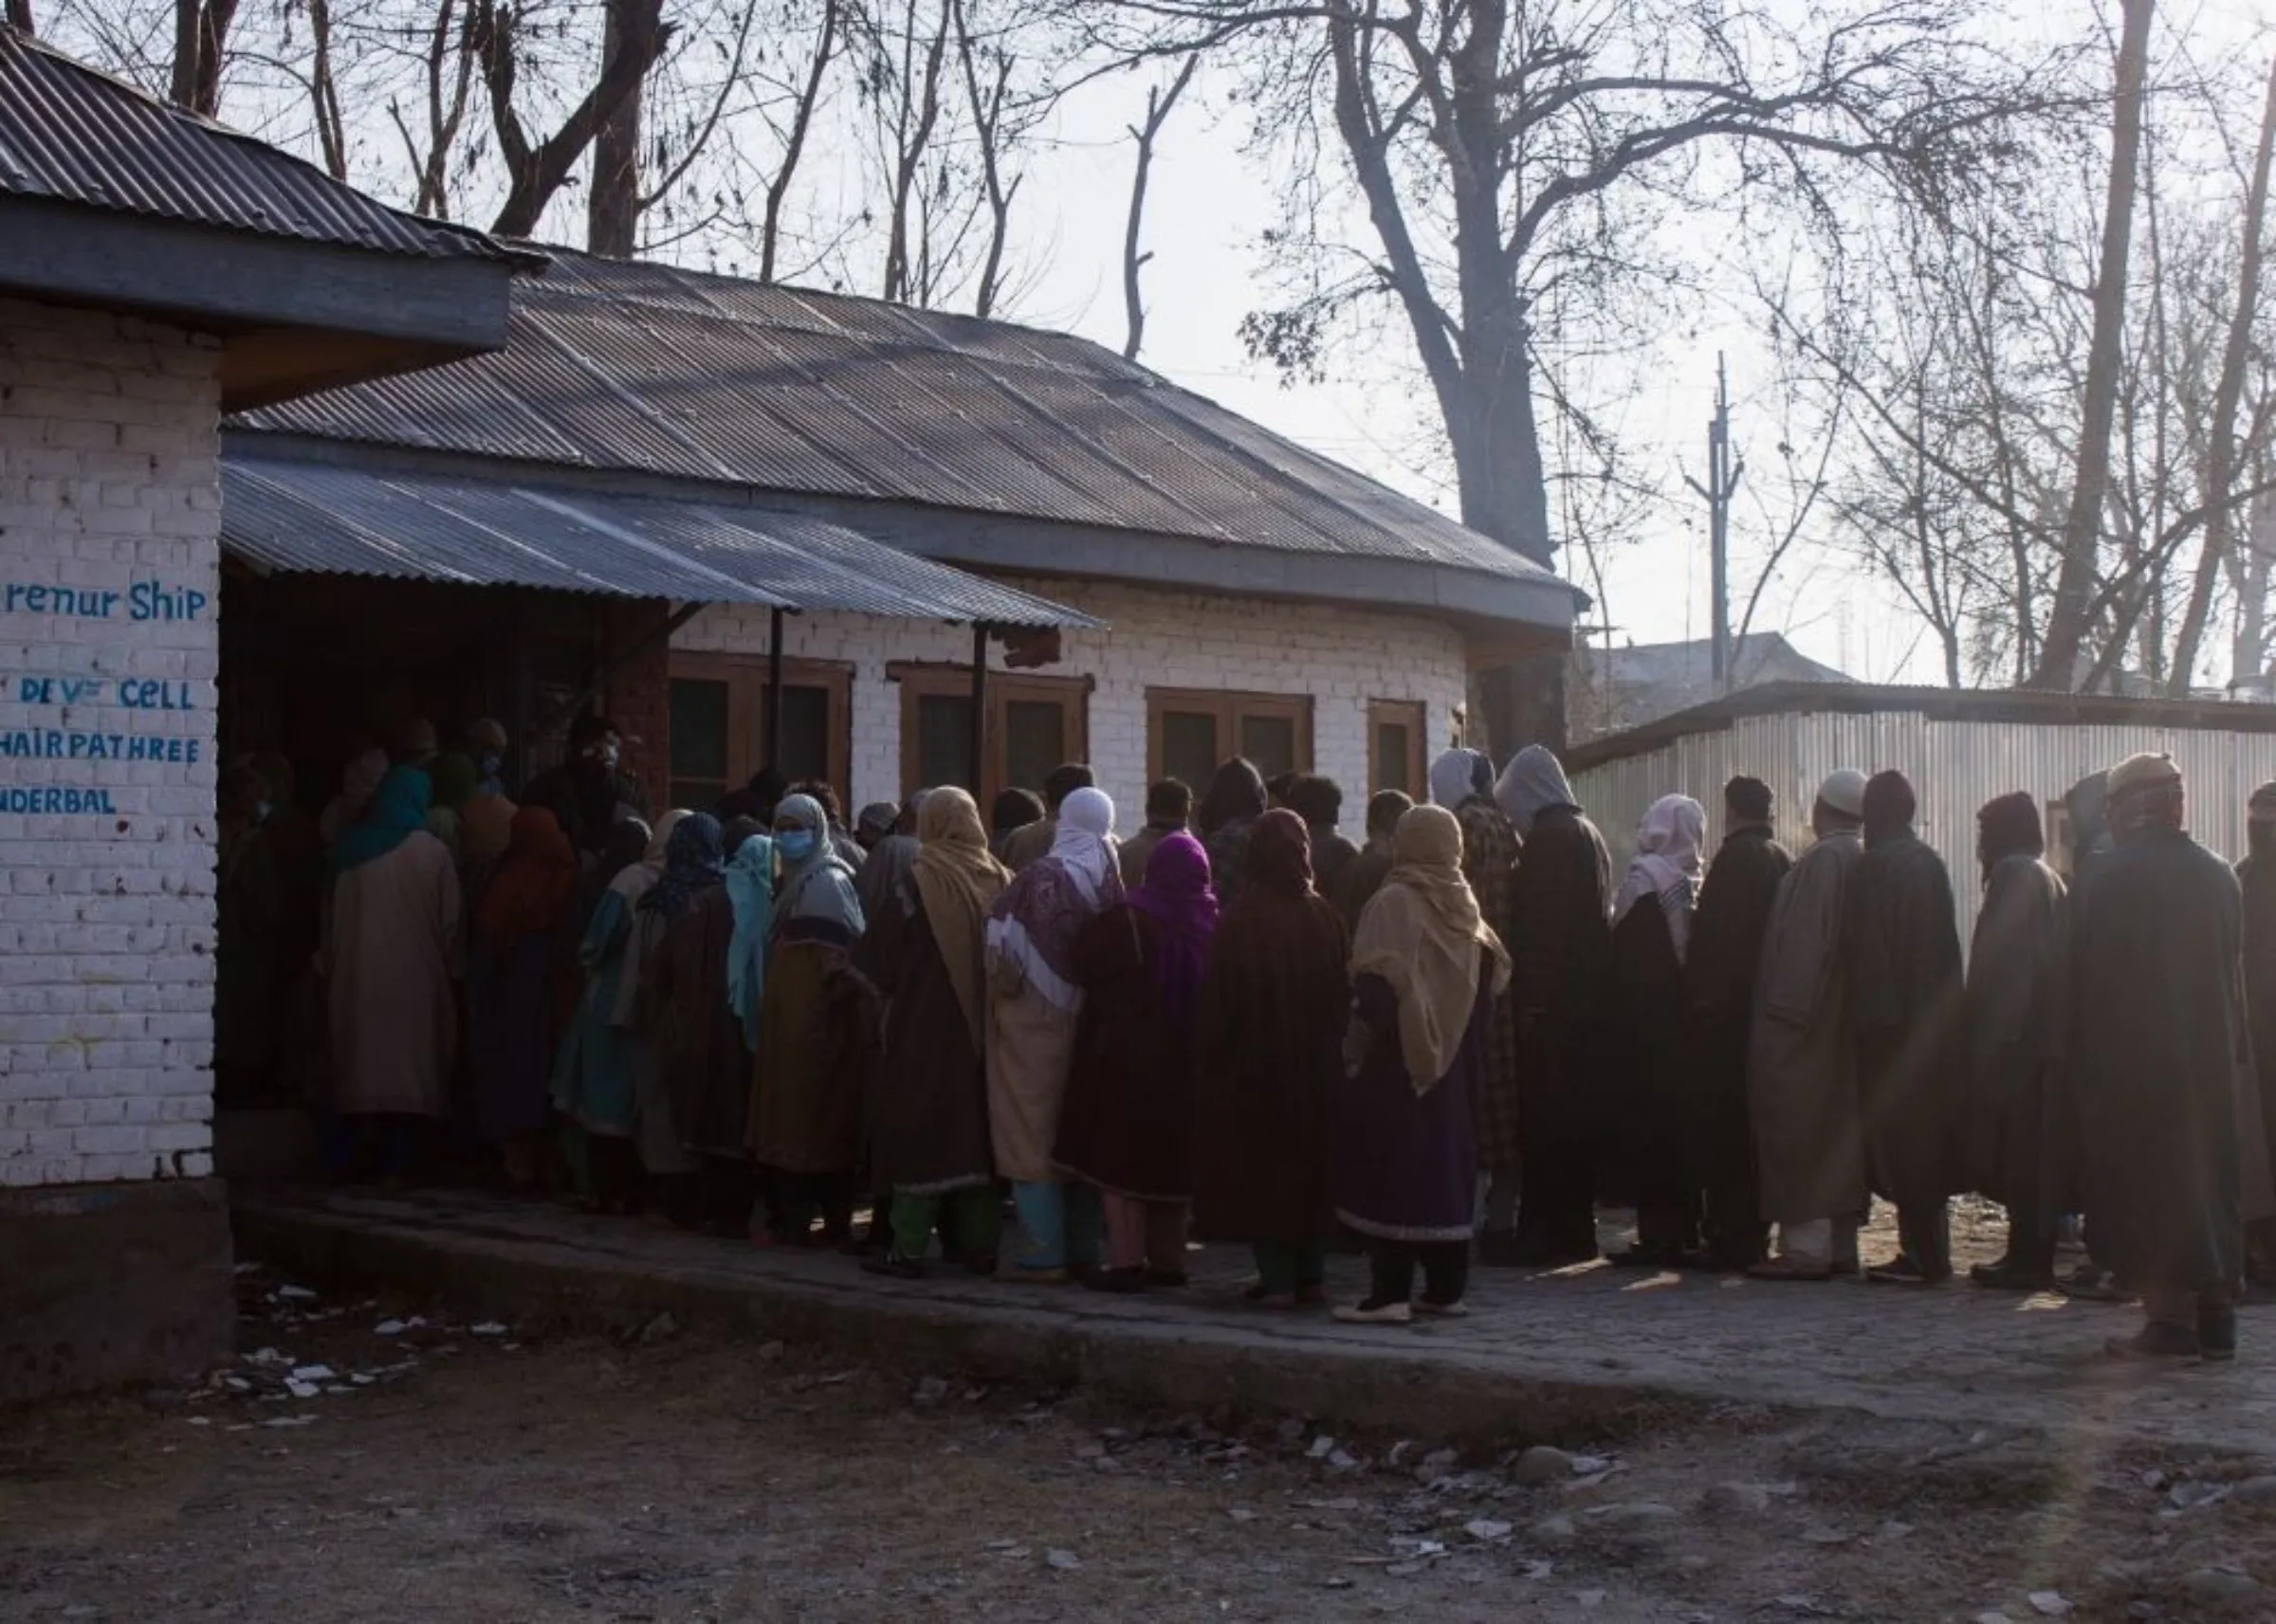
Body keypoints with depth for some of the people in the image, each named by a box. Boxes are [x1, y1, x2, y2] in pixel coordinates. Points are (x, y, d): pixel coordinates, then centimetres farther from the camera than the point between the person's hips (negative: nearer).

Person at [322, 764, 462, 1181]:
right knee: (404, 1065, 2)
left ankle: (342, 1160, 9)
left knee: (355, 1064, 10)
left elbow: (330, 917, 7)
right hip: (412, 976, -2)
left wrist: (330, 968, 15)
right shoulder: (432, 853, -7)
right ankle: (395, 1162, 0)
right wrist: (446, 966, 11)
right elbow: (449, 923, -2)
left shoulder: (349, 848, 1)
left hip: (354, 975, 2)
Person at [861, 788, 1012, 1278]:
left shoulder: (920, 881, -11)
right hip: (982, 1029, 5)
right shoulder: (999, 880, 1)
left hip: (925, 1028, -4)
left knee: (919, 1128, -1)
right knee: (974, 1127, 12)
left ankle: (909, 1247, -4)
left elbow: (878, 956, -6)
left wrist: (896, 988, 12)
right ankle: (979, 1243, 13)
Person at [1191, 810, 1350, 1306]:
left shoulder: (1239, 918, -14)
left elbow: (1217, 1001, -11)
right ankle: (1311, 1275, 16)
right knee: (1312, 1163, 14)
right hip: (1317, 1067, 4)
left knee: (1260, 1169, 4)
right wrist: (1333, 1047, 11)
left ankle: (1277, 1278, 2)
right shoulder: (1324, 916, -5)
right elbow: (1346, 994, 1)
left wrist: (1207, 1057, -1)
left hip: (1251, 1065, -3)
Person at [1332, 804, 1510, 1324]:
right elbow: (1495, 970, 9)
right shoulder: (1463, 906, 7)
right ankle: (1446, 1287, 15)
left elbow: (1377, 984, -20)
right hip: (1452, 1062, 7)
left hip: (1396, 1062, -7)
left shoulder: (1394, 903, -12)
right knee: (1447, 1168, 12)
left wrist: (1363, 1027, -11)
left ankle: (1390, 1293, -8)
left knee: (1390, 1172, -5)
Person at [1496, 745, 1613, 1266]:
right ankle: (1577, 1231, 19)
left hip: (1552, 1005, -9)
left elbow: (1539, 924, -20)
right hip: (1588, 1001, 9)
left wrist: (1531, 1002, -19)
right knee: (1580, 1115, 13)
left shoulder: (1549, 837, -14)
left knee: (1545, 1123, -5)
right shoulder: (1587, 832, 14)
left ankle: (1547, 1233, -4)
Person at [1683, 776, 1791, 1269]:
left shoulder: (1735, 857, -12)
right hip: (1767, 1010, 8)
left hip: (1726, 1011, -8)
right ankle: (1753, 1236, 17)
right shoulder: (1781, 860, 12)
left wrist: (1701, 1000, -14)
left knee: (1721, 1125, -5)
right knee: (1755, 1126, 13)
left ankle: (1729, 1240, -6)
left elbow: (1714, 934, -18)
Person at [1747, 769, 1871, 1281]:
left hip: (1804, 1026, -9)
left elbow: (1805, 939, -21)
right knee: (1839, 1127, 11)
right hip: (1845, 1024, 9)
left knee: (1800, 1128, -6)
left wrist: (1786, 1009, -20)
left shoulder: (1824, 859, -15)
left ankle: (1806, 1245, -8)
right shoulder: (1863, 860, 11)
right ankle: (1839, 1244, 15)